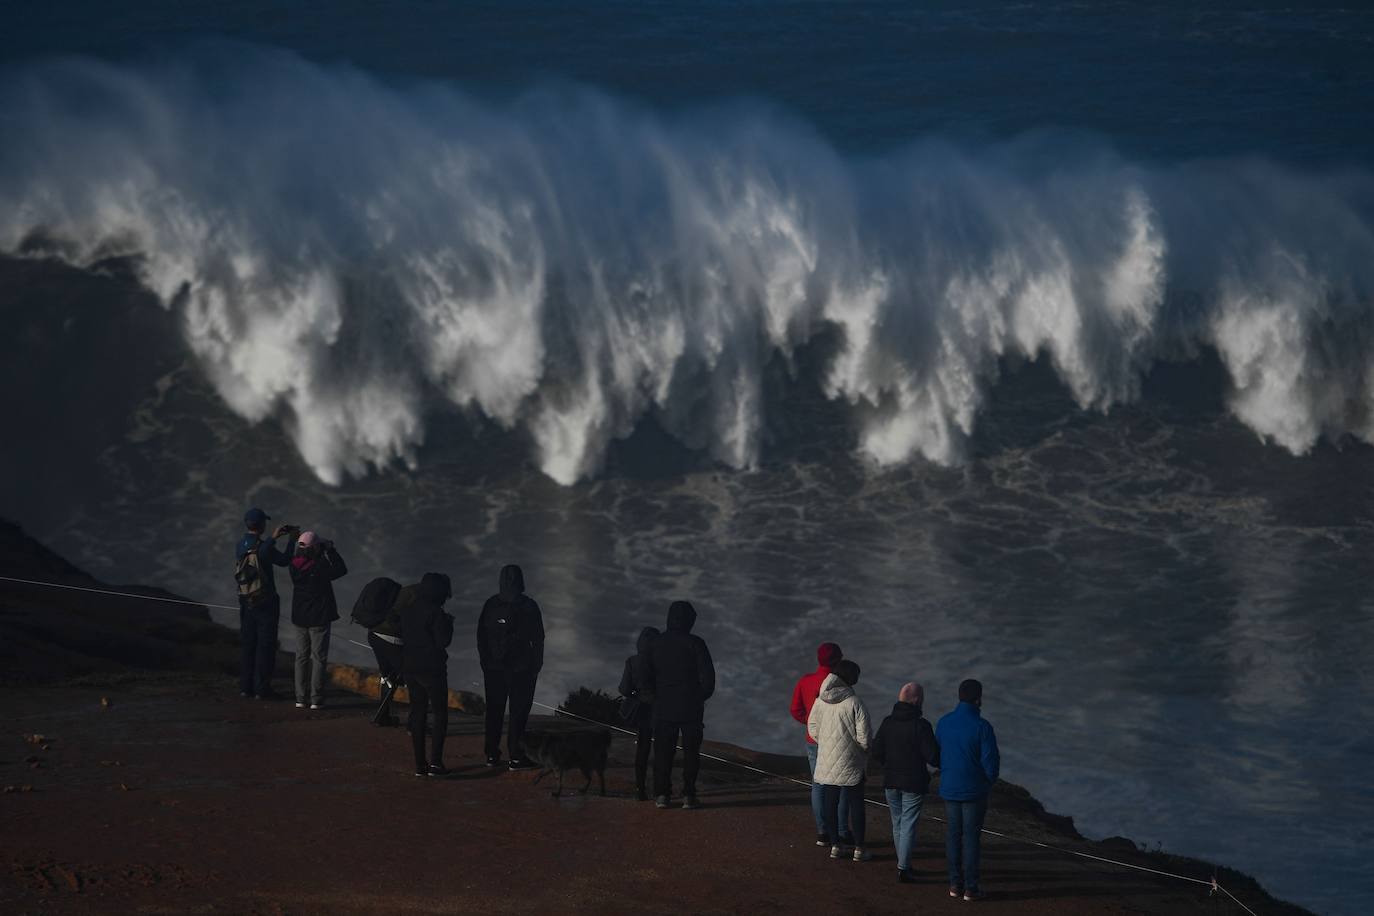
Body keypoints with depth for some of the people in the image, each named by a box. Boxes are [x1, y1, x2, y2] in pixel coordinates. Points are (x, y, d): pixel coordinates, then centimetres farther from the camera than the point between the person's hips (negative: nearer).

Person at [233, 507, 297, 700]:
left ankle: (245, 687, 12)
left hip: (246, 602, 7)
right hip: (265, 602, -7)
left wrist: (274, 537, 15)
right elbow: (284, 560, -6)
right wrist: (291, 540, 4)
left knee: (247, 643, 11)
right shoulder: (262, 547, -17)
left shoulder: (241, 545, 3)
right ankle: (261, 689, -1)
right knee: (265, 645, -1)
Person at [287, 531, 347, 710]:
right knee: (318, 658, 2)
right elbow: (341, 569, -6)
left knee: (301, 657, 13)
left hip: (299, 619, 5)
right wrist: (330, 549, 0)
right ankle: (316, 700, -1)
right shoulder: (320, 566, -19)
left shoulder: (294, 566, -4)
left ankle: (300, 698, 11)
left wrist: (324, 550, 11)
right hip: (319, 618, -5)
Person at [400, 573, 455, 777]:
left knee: (417, 713, 11)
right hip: (431, 667, -7)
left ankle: (420, 764, 10)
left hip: (409, 666, 7)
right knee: (440, 714, 4)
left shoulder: (408, 609, 7)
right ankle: (435, 762, -5)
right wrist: (448, 624, -1)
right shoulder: (435, 612, -16)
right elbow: (443, 641, -17)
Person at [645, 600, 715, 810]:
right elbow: (708, 675, -10)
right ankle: (688, 795, -2)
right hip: (690, 707, -3)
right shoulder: (694, 643, -10)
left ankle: (661, 795, 3)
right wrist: (702, 696, 8)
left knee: (663, 751, 8)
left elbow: (647, 677, 9)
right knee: (691, 751, 2)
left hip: (664, 707, 3)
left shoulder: (658, 644, 4)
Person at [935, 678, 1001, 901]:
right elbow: (991, 762, -15)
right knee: (971, 837, 2)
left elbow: (936, 754, 7)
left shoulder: (944, 722, -2)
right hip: (974, 791, -4)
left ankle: (955, 883, 15)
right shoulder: (982, 727, -17)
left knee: (953, 835, 12)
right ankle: (971, 887, 6)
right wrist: (989, 781, 6)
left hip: (949, 789, 4)